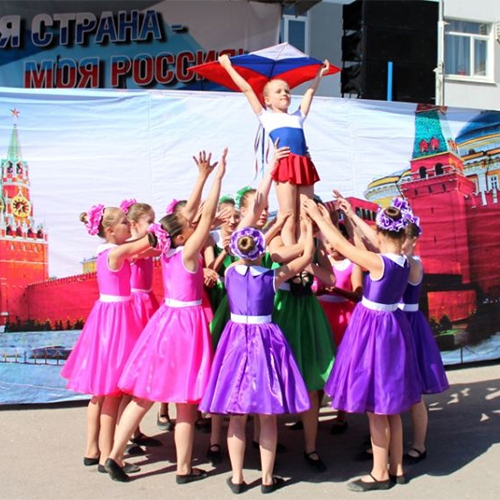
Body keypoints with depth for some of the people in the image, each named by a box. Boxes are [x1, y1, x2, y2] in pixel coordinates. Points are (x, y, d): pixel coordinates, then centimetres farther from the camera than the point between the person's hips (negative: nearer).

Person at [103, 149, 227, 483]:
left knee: (144, 394, 13)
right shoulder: (188, 253, -15)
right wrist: (218, 176, -14)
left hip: (166, 320, 8)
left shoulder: (168, 251, 4)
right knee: (187, 402, 4)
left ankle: (115, 455, 17)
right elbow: (207, 215, -19)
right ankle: (184, 469, 16)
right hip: (186, 324, -8)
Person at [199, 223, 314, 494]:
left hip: (236, 340, 2)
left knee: (236, 417, 9)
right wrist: (310, 225, 12)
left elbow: (246, 256, 18)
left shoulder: (230, 273, -2)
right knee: (267, 417, 7)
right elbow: (307, 256, 0)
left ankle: (237, 478, 17)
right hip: (265, 342, -2)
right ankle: (268, 478, 15)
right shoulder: (272, 276, -9)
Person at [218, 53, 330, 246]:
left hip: (304, 166, 5)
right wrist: (229, 67, 18)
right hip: (285, 165, -5)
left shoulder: (297, 117, 26)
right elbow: (247, 89, 16)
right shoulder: (267, 117, 14)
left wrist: (319, 74, 48)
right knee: (289, 221, -9)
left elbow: (310, 92, 40)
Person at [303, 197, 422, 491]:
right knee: (391, 406, 17)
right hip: (394, 328, 8)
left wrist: (318, 216, -2)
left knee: (375, 407, 4)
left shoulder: (378, 263, -22)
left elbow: (341, 244, -14)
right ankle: (397, 468, 28)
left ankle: (381, 474, 15)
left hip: (373, 329, -8)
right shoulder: (405, 263, -1)